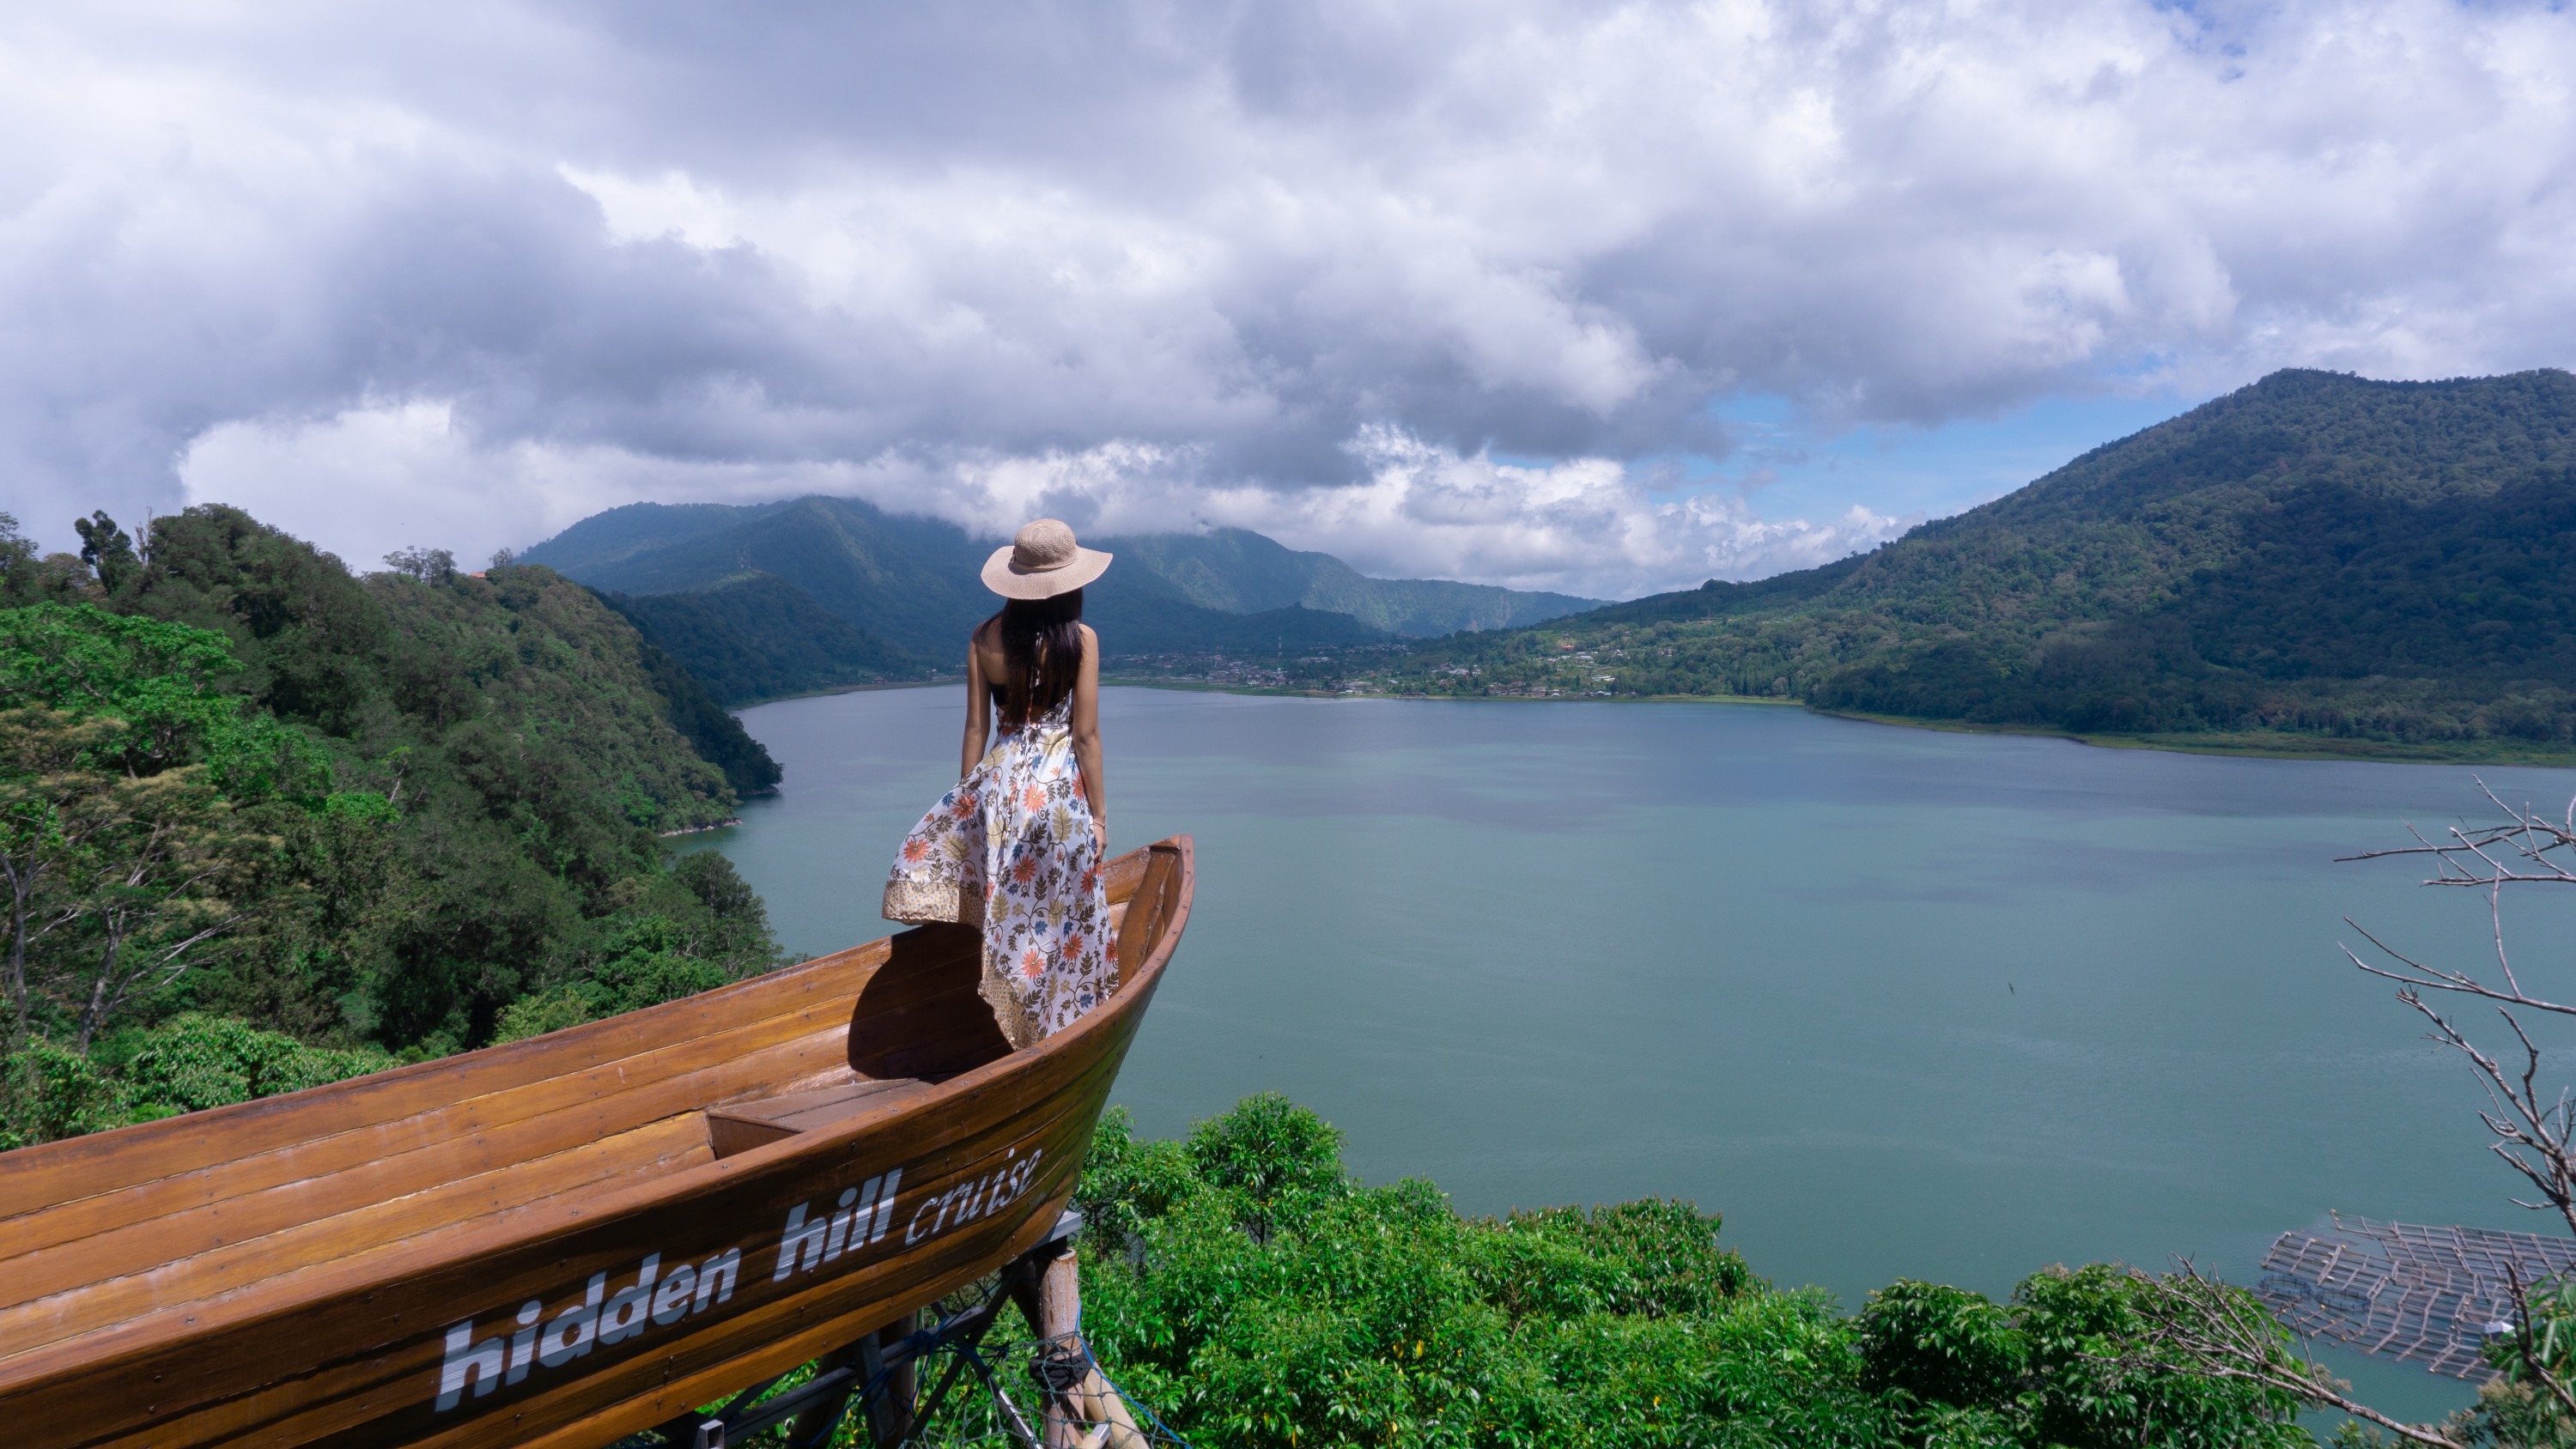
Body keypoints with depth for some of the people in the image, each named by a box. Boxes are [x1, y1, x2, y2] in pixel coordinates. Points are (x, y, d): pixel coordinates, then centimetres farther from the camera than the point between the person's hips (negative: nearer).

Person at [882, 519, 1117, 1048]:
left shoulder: (985, 638, -1)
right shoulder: (1080, 639, -8)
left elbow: (976, 729, 3)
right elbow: (1086, 736, -7)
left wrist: (964, 801, 13)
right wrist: (1099, 812, 1)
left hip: (998, 782, 2)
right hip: (1060, 786, -2)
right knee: (1058, 917, 10)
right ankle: (1055, 1026, 20)